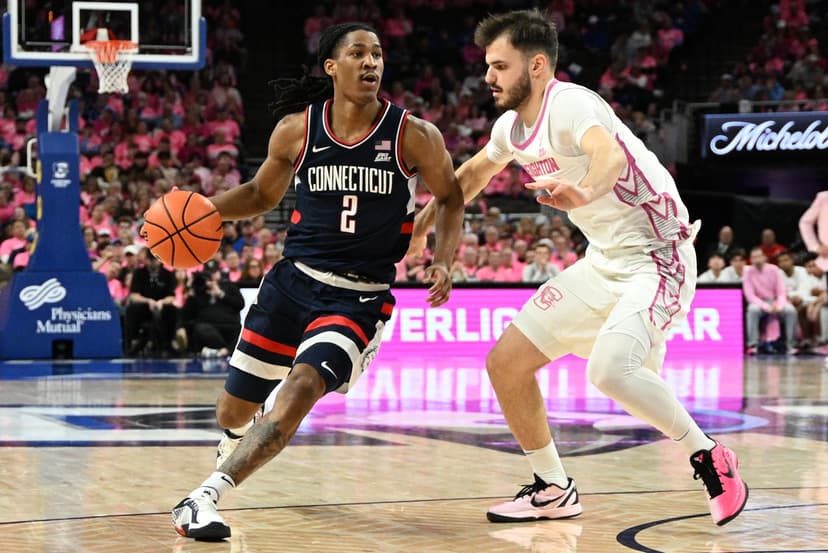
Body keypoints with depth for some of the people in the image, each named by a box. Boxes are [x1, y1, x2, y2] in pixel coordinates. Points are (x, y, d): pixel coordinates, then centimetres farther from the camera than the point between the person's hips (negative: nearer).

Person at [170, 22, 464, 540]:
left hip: (361, 297, -3)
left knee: (303, 386, -29)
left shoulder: (414, 136, -8)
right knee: (235, 408, 12)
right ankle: (239, 444, 52)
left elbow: (451, 198, 7)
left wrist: (444, 261, -9)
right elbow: (262, 193, 13)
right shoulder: (296, 129, -2)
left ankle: (207, 496, -26)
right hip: (294, 279, 3)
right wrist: (205, 207, -4)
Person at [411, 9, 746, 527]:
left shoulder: (569, 104, -21)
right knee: (505, 363, 4)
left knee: (610, 370, -33)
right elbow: (473, 174, 28)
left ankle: (709, 456, -10)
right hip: (603, 263, 9)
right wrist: (422, 225, 31)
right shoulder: (513, 125, 6)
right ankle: (554, 490, 19)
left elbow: (611, 155, -44)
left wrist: (583, 190, -64)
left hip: (655, 257, -9)